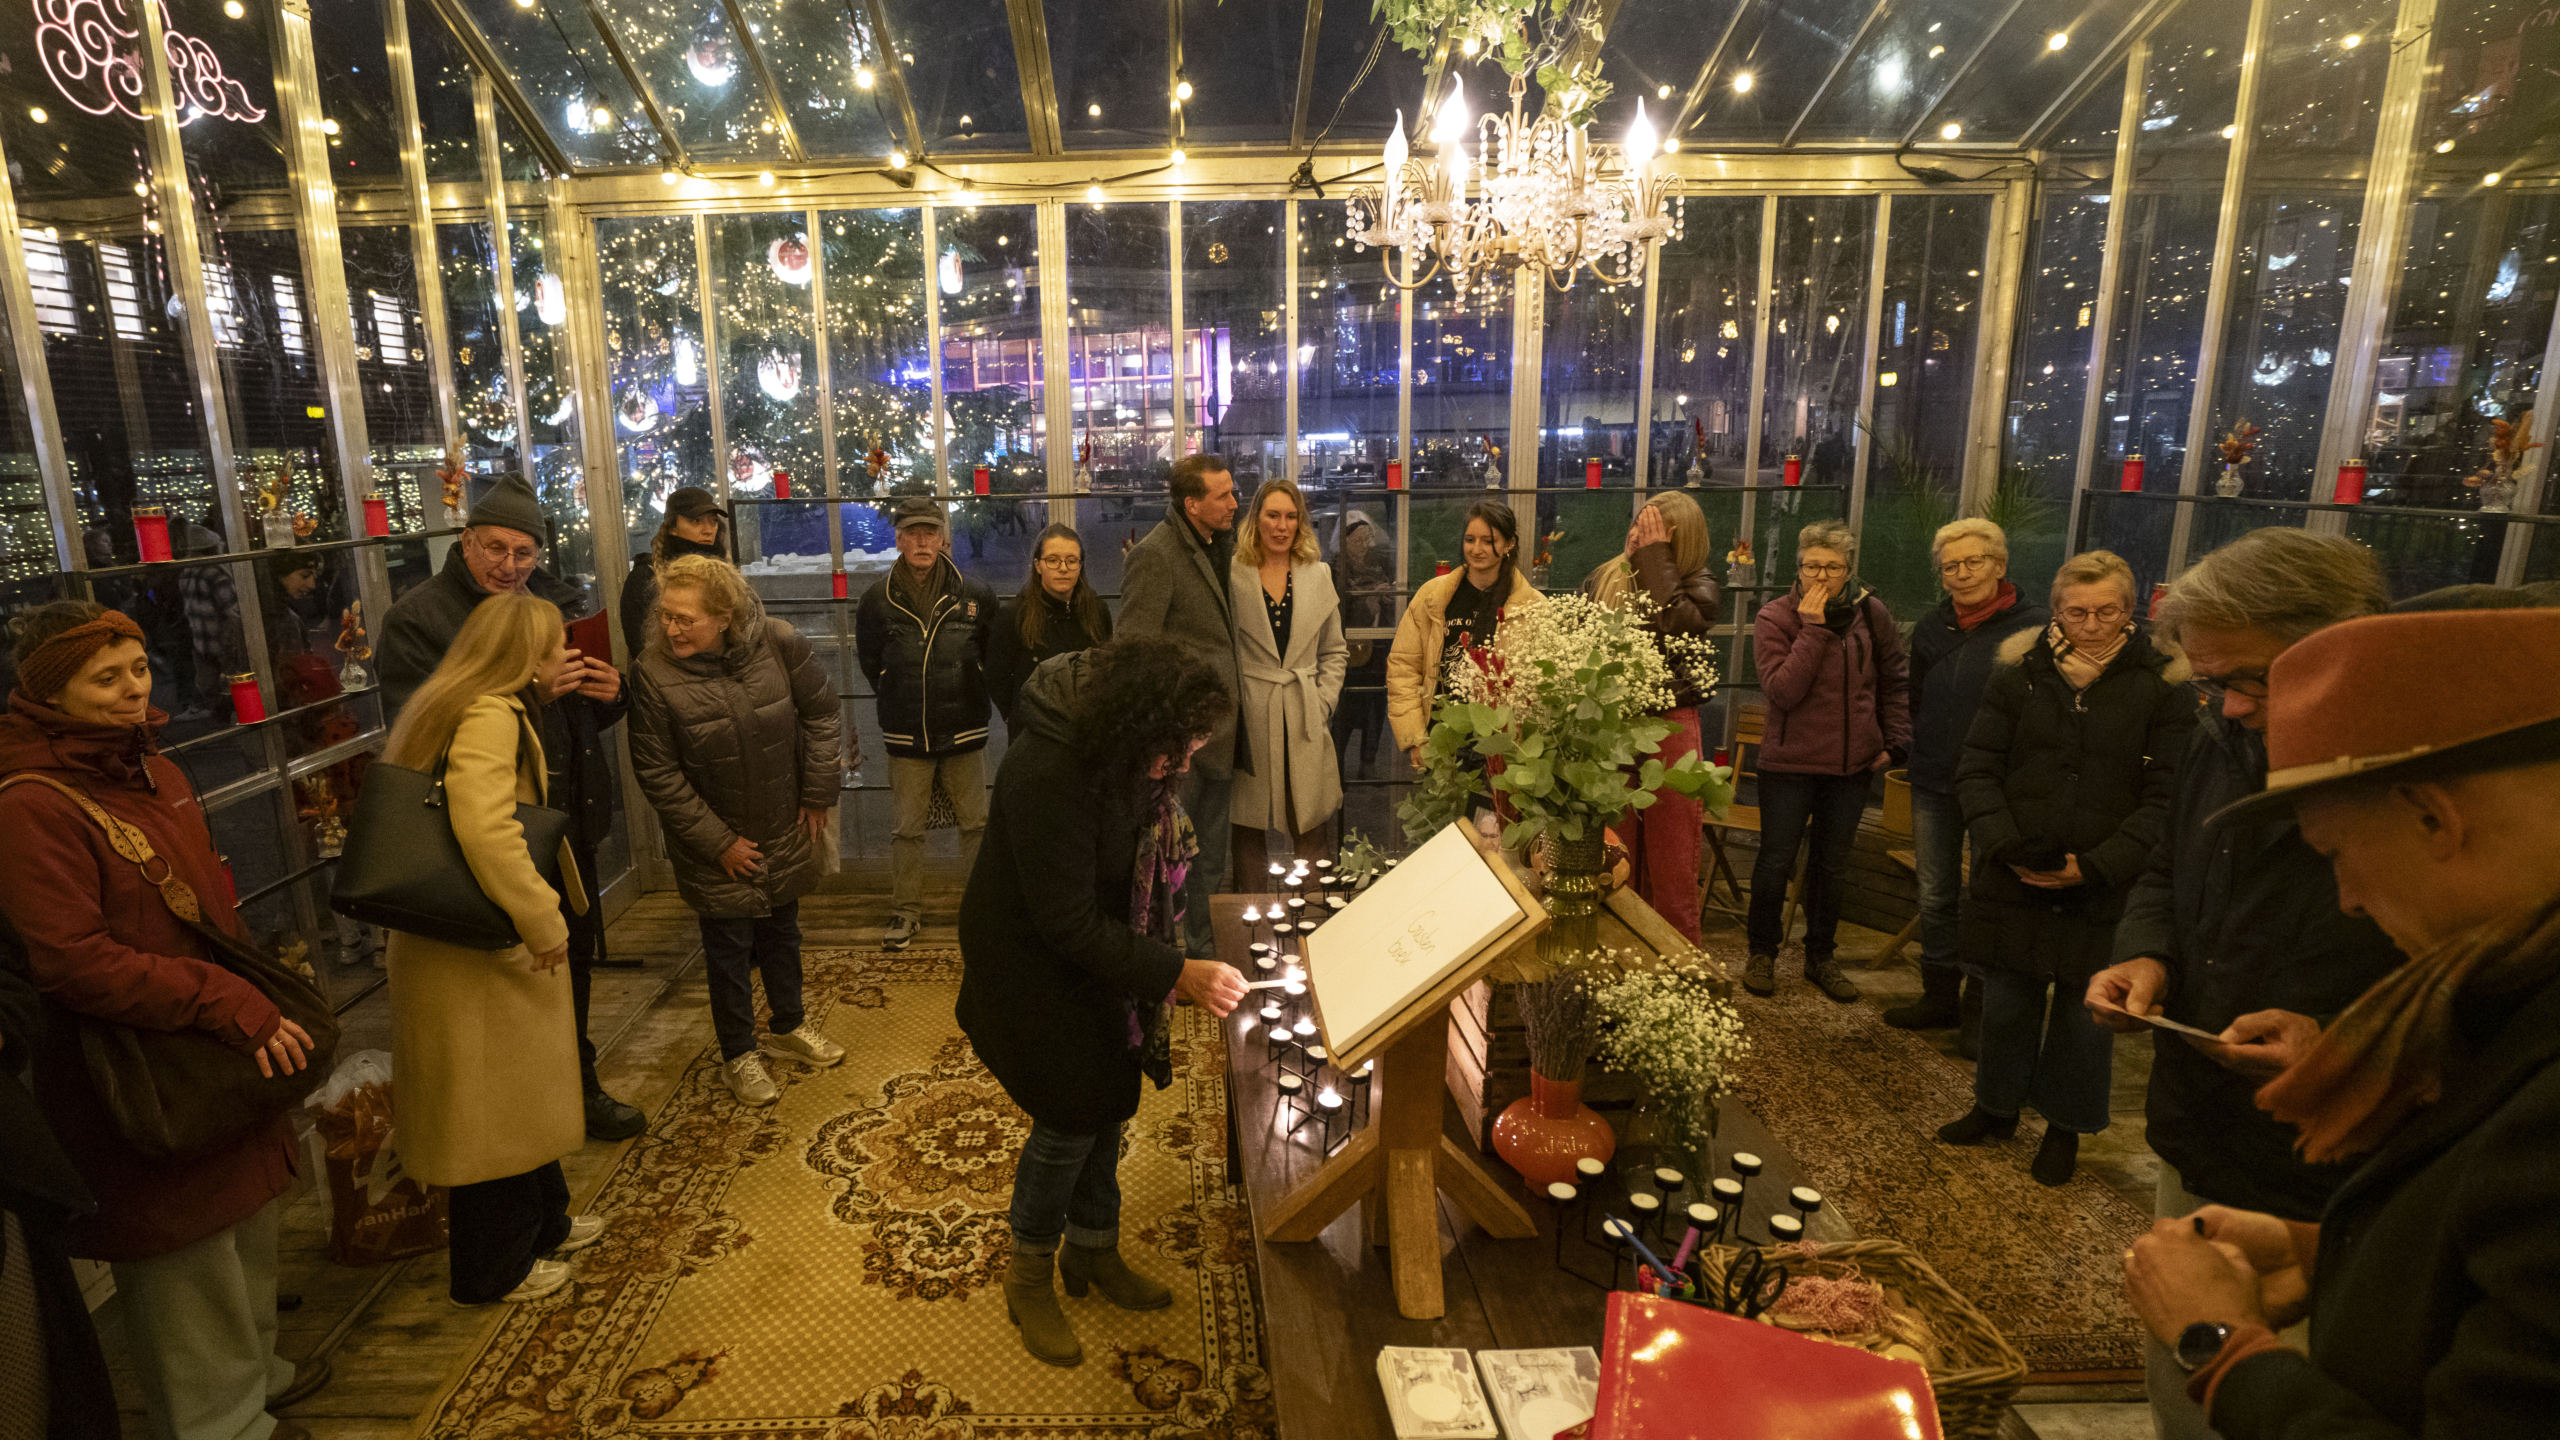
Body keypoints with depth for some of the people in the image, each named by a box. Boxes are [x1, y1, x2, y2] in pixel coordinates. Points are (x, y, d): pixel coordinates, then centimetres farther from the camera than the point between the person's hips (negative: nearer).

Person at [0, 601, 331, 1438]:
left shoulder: (153, 769, 7)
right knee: (188, 1253, 8)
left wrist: (260, 996, 9)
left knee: (248, 1224, 22)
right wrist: (229, 1005, -26)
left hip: (228, 1049, 8)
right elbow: (72, 961, -25)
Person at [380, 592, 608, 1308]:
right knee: (493, 1102, 6)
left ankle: (543, 1221, 42)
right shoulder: (490, 715, -21)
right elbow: (484, 826, -32)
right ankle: (495, 1270, 24)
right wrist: (543, 921, -25)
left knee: (518, 1092, 23)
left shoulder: (495, 710, 10)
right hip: (478, 951, -10)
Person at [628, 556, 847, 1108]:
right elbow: (658, 773, -14)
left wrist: (818, 795, -3)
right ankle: (738, 1054, 30)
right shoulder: (653, 673, -20)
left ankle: (788, 1027, 43)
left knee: (782, 931, 20)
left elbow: (822, 715, -3)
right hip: (717, 845, -2)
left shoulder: (779, 643, -16)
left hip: (784, 832, 3)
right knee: (729, 946, 9)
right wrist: (717, 842, -12)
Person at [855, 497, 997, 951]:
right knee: (906, 828, 9)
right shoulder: (878, 598, -3)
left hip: (964, 731, 0)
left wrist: (971, 696, 8)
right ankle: (906, 910, 23)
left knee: (976, 823, 8)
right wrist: (899, 699, 10)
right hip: (906, 736, 1)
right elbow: (868, 659, 12)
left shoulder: (974, 595, -6)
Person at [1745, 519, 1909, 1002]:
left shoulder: (1870, 613, 0)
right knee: (1775, 861, 5)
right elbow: (1782, 691, -22)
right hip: (1789, 763, -3)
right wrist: (1813, 628, -24)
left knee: (1832, 865, 15)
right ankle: (1763, 953, 23)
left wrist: (1895, 741, 4)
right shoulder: (1775, 618, -10)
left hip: (1852, 764, 3)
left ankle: (1821, 957, 30)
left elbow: (1895, 681, 12)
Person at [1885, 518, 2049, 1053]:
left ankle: (1978, 1009, 18)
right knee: (1935, 895, 13)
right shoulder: (1932, 627, 9)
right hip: (1934, 784, 5)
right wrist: (1921, 752, 11)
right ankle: (1939, 995, 28)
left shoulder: (2034, 627, -9)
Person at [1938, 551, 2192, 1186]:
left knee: (2085, 1011, 9)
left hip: (2104, 891, -2)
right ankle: (1996, 1107, 34)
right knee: (2007, 999, 13)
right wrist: (2004, 845, -11)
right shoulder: (2020, 673, 2)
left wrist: (2097, 867, -15)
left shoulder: (2161, 687, -4)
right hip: (2013, 880, 2)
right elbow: (1977, 771, 2)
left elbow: (2164, 799, -6)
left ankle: (2066, 1127, 30)